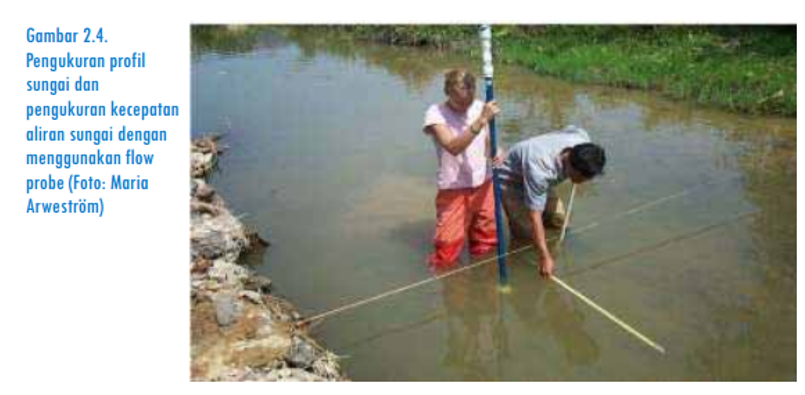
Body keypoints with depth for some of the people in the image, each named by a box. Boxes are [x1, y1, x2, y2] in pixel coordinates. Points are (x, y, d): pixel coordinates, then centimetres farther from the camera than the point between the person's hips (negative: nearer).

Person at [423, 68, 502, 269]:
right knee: (446, 254, -3)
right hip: (454, 190, -4)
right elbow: (454, 147, -29)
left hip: (483, 185, 4)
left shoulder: (479, 107, 0)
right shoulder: (435, 114, -15)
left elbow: (487, 142, 8)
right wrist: (482, 120, -36)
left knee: (487, 246, 16)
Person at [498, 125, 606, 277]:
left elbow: (571, 129, 1)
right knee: (528, 233, -11)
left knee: (558, 219, 4)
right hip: (511, 180, -6)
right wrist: (545, 256, -44)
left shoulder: (583, 142, -26)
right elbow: (534, 215, -41)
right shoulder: (541, 168, -46)